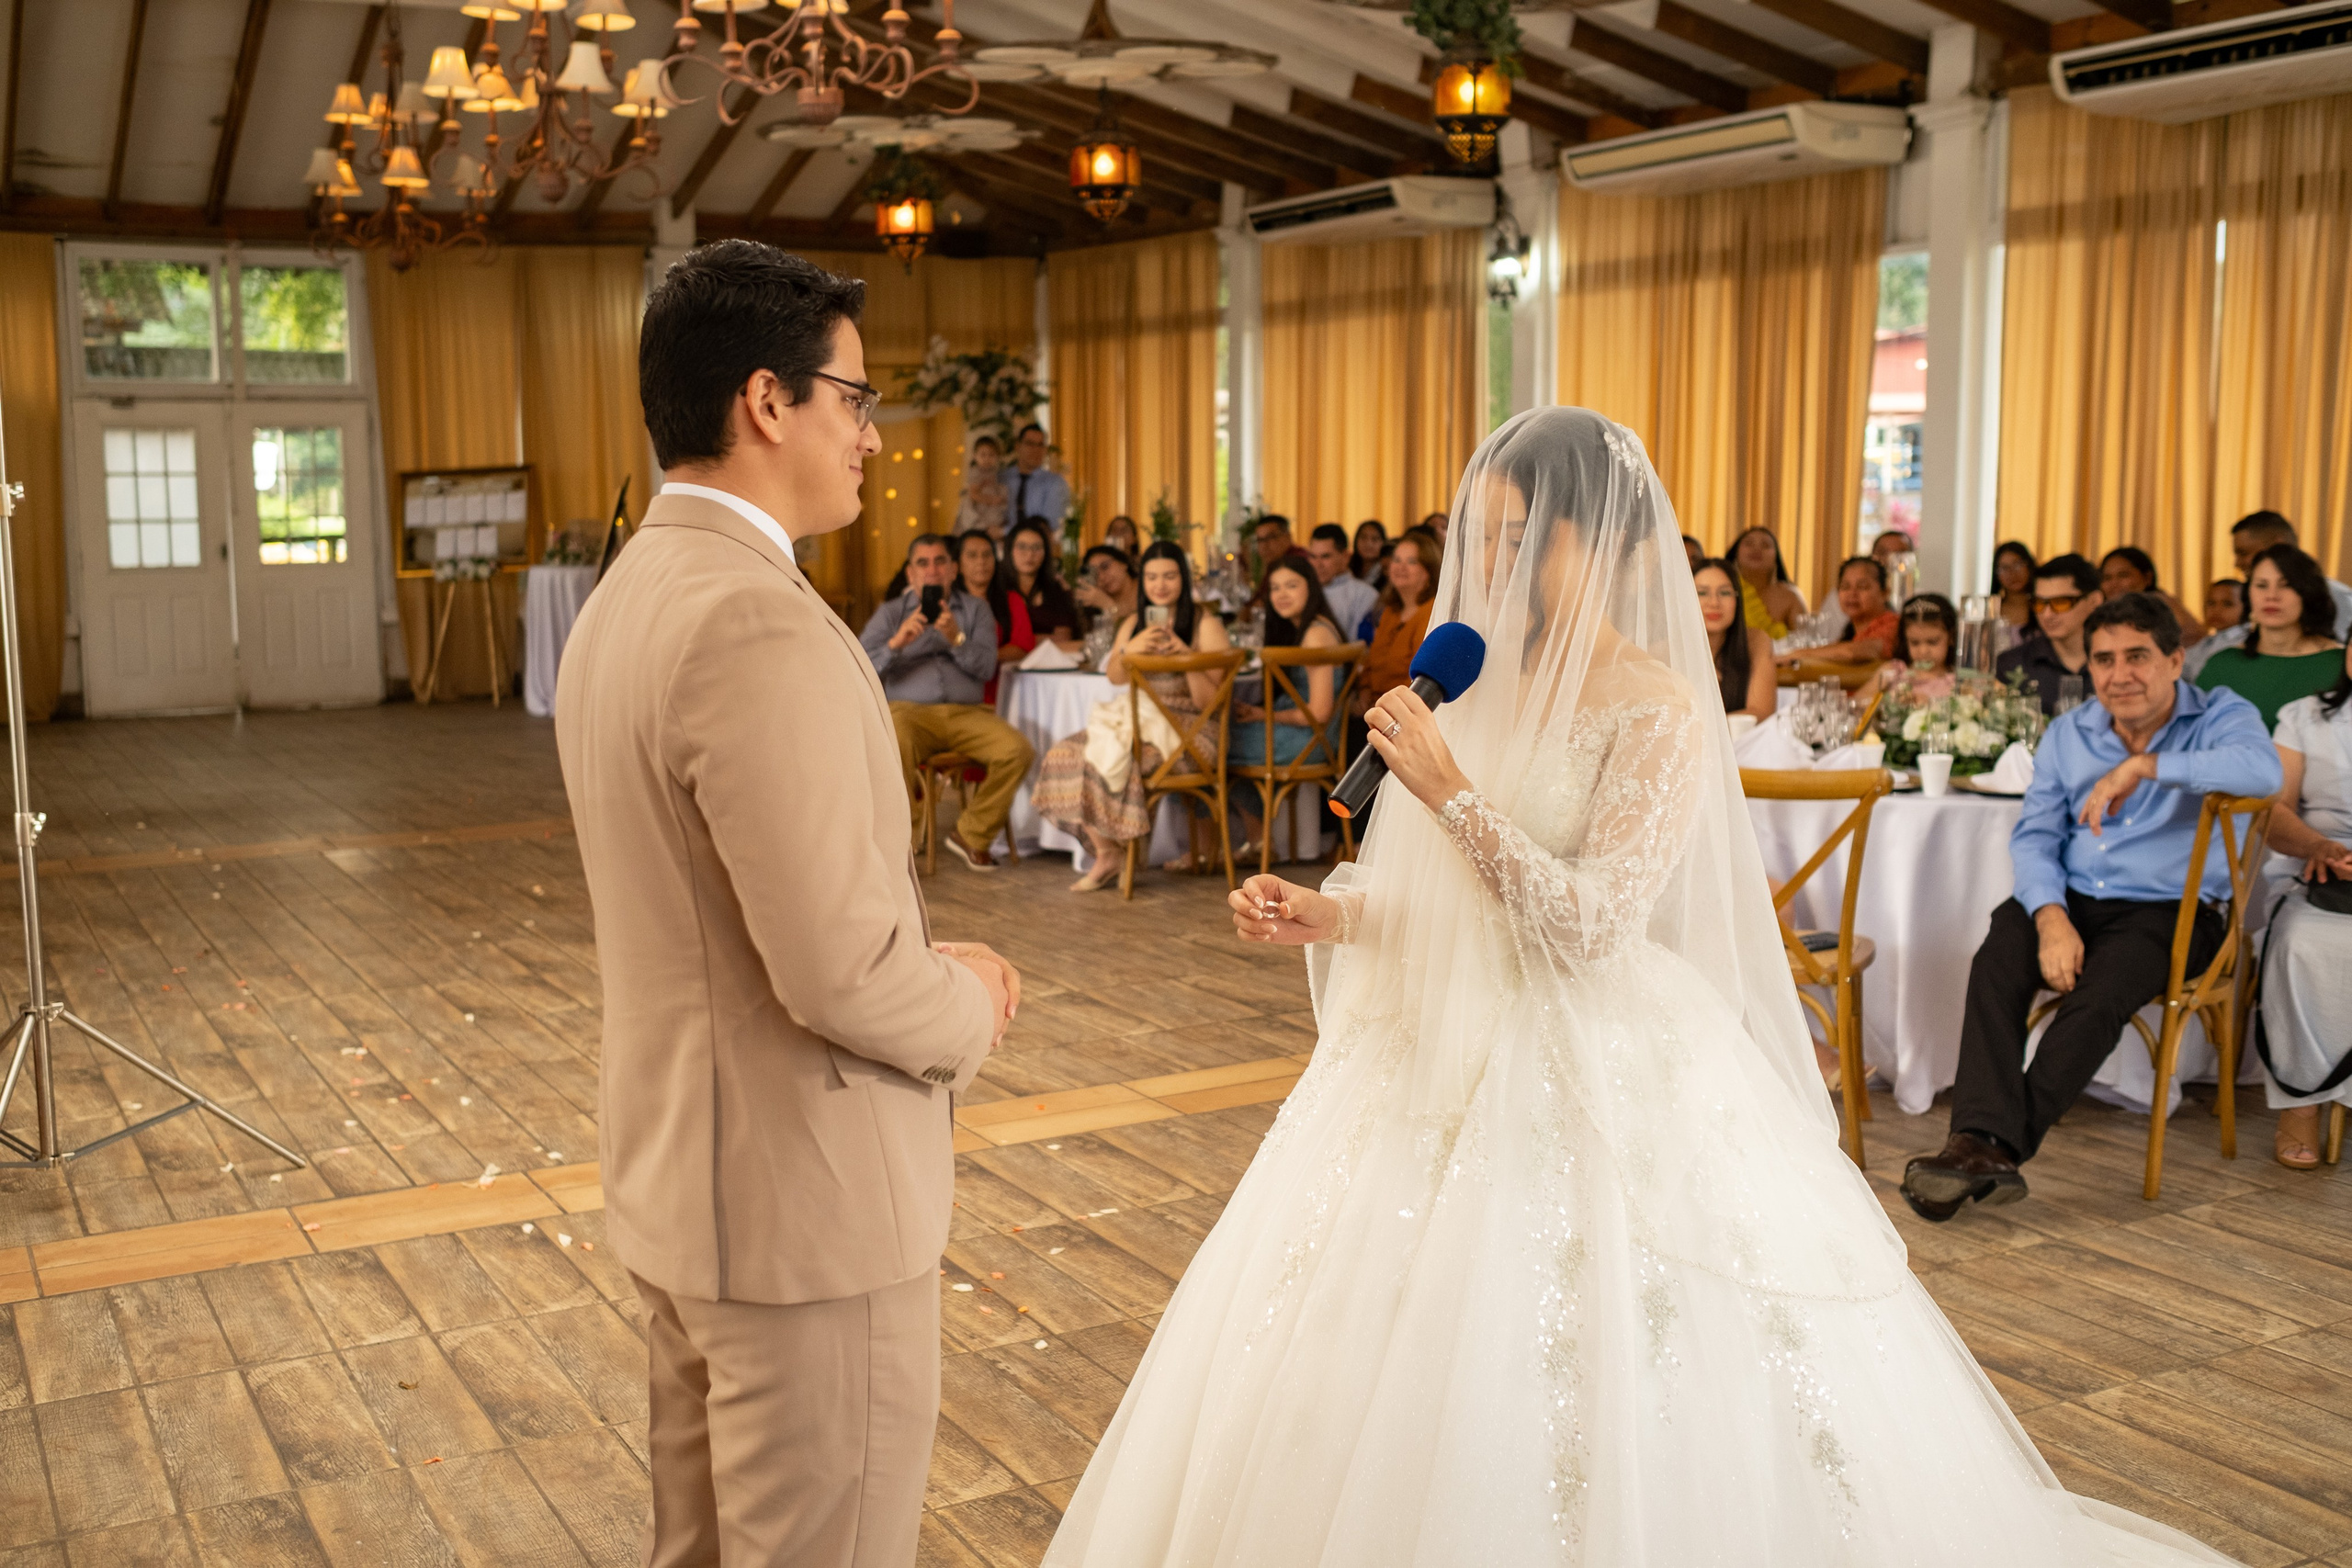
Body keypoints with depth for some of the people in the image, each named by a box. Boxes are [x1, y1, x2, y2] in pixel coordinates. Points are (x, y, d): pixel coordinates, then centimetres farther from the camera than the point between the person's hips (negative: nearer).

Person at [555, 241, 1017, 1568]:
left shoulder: (625, 596, 8)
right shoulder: (759, 623, -23)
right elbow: (839, 971, -27)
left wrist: (922, 958, 7)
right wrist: (969, 1008, -7)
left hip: (674, 1180, 10)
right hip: (803, 1207, -10)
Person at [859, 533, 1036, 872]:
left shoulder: (975, 608, 18)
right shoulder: (891, 612, 15)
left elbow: (986, 668, 3)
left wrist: (956, 639, -15)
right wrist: (896, 643, -17)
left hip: (965, 713, 2)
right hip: (909, 710, -2)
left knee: (1019, 751, -25)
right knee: (892, 750, -38)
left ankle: (970, 835, -7)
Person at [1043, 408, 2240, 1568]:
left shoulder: (1657, 712, -13)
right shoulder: (1486, 682, 7)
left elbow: (1589, 921, -21)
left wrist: (1451, 791, -23)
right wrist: (1329, 914, -4)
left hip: (1592, 1076, -7)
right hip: (1450, 1059, 7)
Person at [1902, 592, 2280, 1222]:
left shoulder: (2222, 717, 0)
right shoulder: (2068, 732, 13)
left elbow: (2264, 770, -25)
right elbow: (2034, 836, 5)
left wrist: (2143, 765, -27)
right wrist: (2051, 917, -14)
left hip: (2169, 910, -3)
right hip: (2070, 897, 3)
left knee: (2098, 996, -32)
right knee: (1995, 966, -28)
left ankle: (1994, 1147, -30)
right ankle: (1987, 1143, -38)